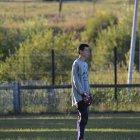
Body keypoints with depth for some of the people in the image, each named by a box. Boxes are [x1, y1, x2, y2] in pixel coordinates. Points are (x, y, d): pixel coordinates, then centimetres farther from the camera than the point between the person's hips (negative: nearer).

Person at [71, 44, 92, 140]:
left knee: (82, 117, 8)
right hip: (79, 96, -8)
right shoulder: (76, 64, -9)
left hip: (85, 96, 8)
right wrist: (83, 93, -19)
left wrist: (89, 94, 15)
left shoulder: (85, 64, 18)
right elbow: (76, 81, -14)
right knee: (84, 116, -17)